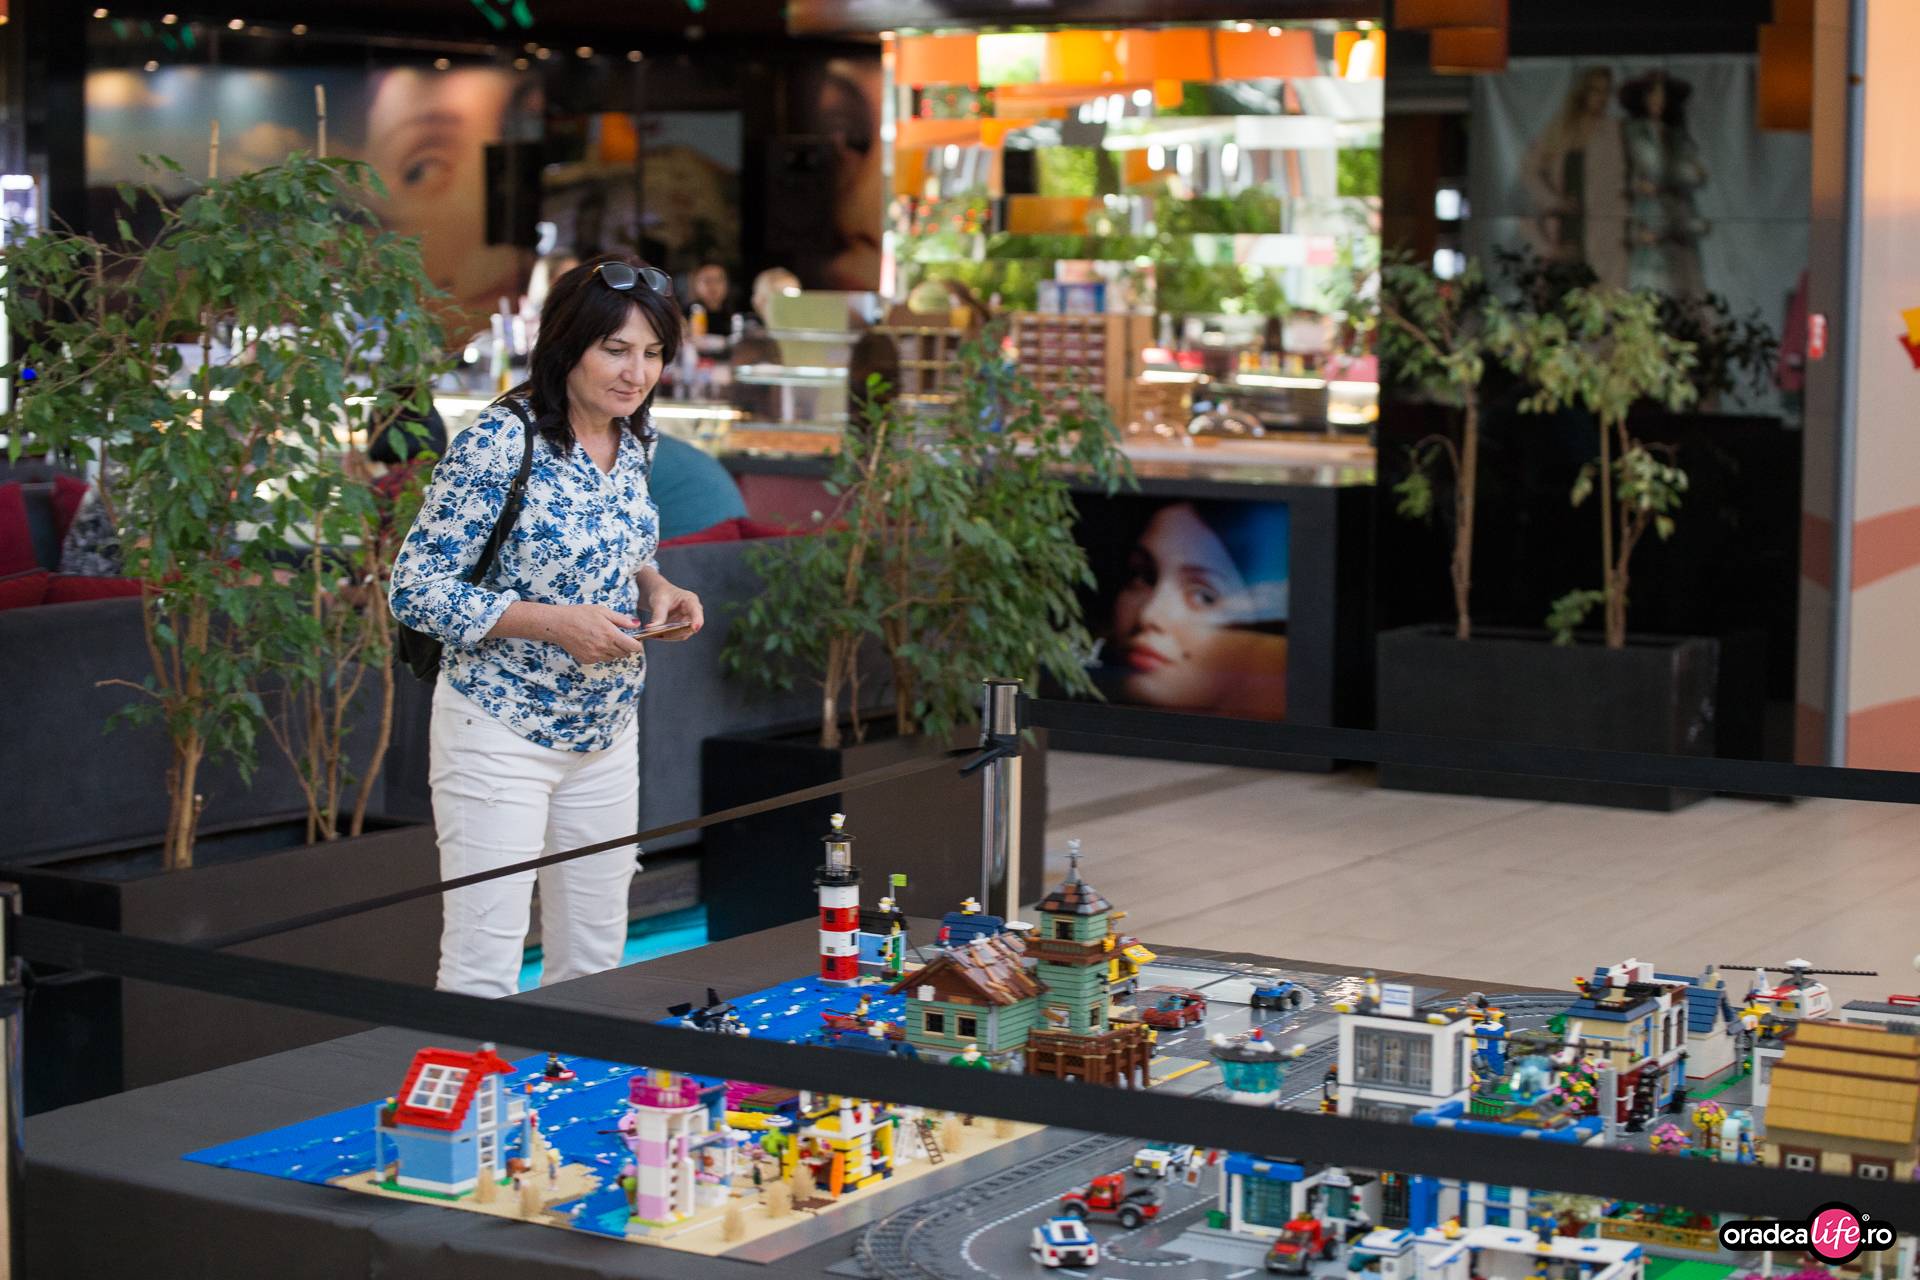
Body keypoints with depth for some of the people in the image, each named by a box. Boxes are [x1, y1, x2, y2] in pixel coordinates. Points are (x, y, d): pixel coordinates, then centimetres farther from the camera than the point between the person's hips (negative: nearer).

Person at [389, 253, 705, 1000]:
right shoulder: (500, 445, -20)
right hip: (501, 733, -7)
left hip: (606, 733, 7)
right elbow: (416, 589, -18)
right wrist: (554, 622, -26)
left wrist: (653, 587, -3)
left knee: (594, 965, 13)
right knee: (482, 973, -5)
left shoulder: (633, 439, 2)